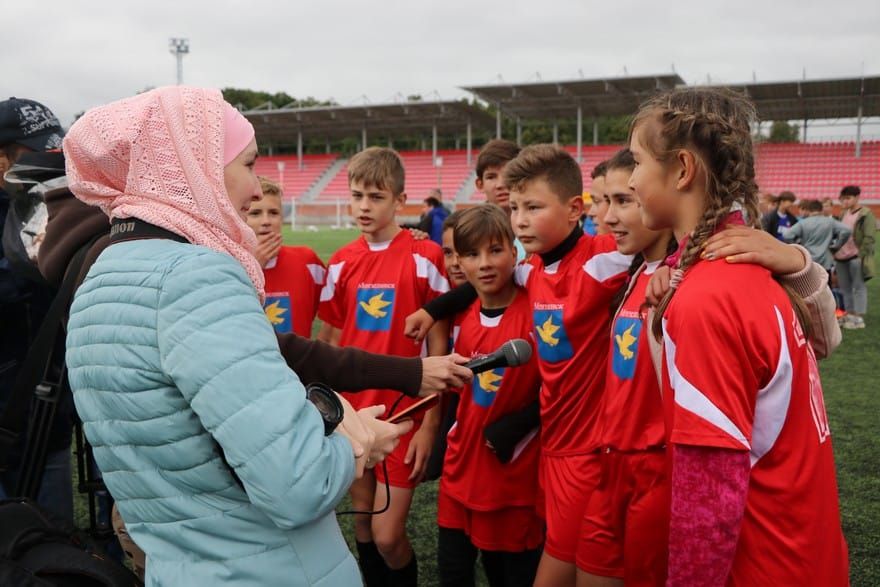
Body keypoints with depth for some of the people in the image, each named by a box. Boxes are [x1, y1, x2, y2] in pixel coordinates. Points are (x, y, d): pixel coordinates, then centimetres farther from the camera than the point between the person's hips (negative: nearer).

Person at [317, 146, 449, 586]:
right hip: (353, 409, 4)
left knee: (387, 534, -2)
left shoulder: (423, 257, -9)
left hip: (403, 411, -4)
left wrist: (430, 422, -9)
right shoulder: (341, 263, 3)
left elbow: (437, 346, -8)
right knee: (362, 521, 15)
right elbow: (329, 344, 9)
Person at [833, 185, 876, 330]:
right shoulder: (843, 214, 15)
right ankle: (850, 315, 21)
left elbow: (870, 238, -12)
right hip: (841, 257, 7)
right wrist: (834, 251, 12)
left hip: (856, 257, -7)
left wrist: (860, 254, -18)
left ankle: (859, 318, 1)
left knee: (858, 287, -2)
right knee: (845, 287, 11)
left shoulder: (866, 215, -7)